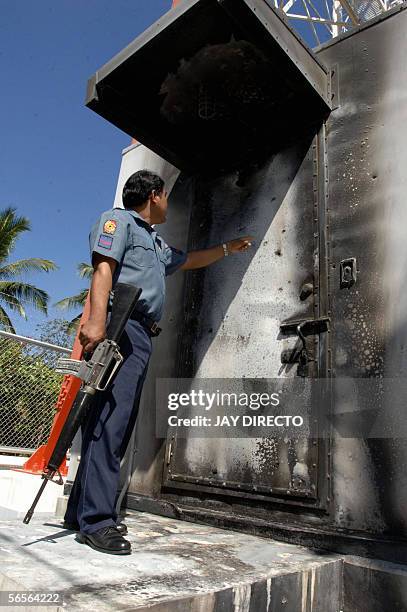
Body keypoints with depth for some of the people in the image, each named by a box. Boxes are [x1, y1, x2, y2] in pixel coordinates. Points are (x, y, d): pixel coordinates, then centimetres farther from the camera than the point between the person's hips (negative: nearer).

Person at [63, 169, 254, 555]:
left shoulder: (155, 242, 34)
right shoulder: (118, 220, 7)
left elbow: (188, 260, 48)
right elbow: (104, 267, -9)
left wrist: (229, 248, 56)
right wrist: (96, 320, -23)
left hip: (141, 337, 9)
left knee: (117, 425, 5)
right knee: (109, 421, -15)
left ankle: (80, 512, 11)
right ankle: (95, 520, -13)